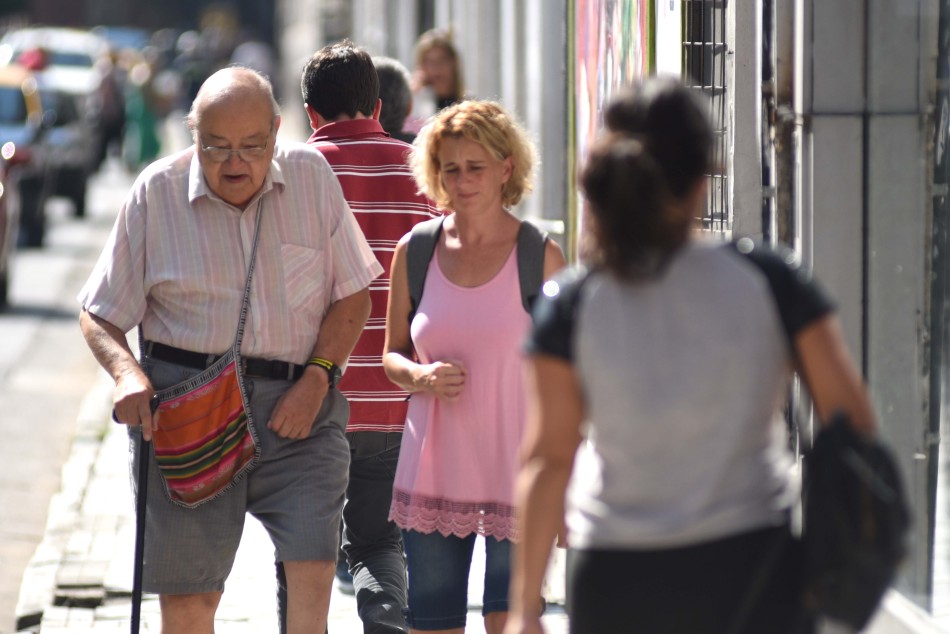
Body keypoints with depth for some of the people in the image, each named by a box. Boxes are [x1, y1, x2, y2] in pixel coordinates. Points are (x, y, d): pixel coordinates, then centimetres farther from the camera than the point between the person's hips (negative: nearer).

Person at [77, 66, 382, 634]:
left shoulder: (312, 177, 4)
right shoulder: (157, 193, 3)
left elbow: (351, 294, 9)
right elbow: (100, 315, 7)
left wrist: (318, 377, -7)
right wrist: (127, 373, -14)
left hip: (297, 400, 0)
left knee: (314, 565, -17)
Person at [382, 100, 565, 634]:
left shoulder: (540, 257, -4)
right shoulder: (415, 252, 4)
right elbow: (392, 355, 14)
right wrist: (422, 377, -10)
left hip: (515, 467, -3)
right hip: (433, 470, 3)